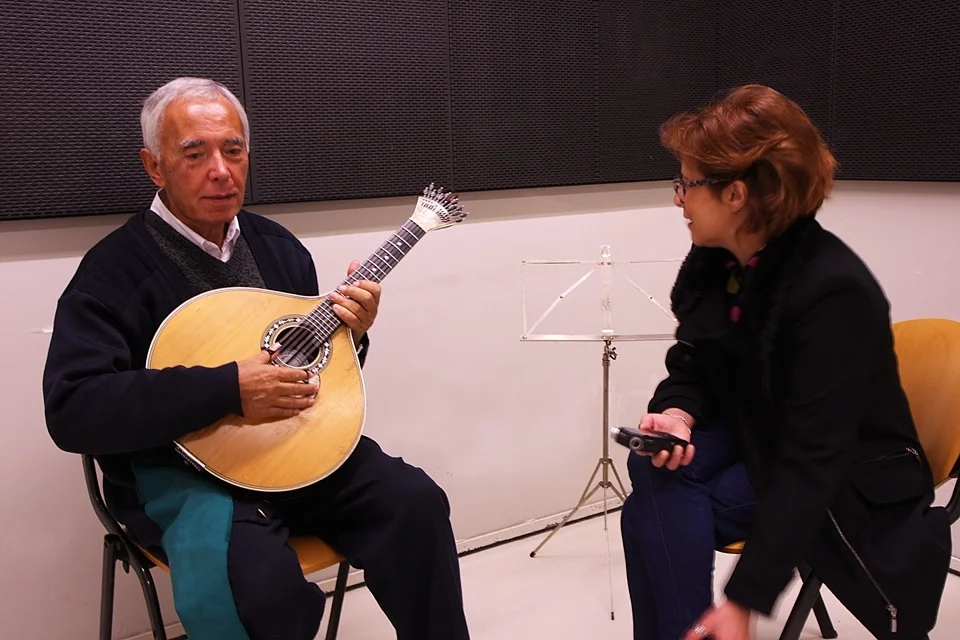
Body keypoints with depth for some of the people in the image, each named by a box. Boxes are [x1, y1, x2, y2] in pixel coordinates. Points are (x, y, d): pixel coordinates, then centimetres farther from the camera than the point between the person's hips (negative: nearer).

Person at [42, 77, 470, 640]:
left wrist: (348, 334, -4)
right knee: (258, 576, -34)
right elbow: (72, 409, -21)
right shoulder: (115, 269, -10)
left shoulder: (279, 246, 10)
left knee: (414, 500, -14)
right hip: (179, 467, -5)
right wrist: (231, 389, -26)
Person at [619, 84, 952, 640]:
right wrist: (676, 415, -20)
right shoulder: (709, 261, -6)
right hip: (752, 435, 7)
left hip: (843, 483, -6)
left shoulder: (835, 292, -29)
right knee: (653, 469, -24)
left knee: (656, 511, -27)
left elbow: (810, 464, -31)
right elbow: (692, 366, 6)